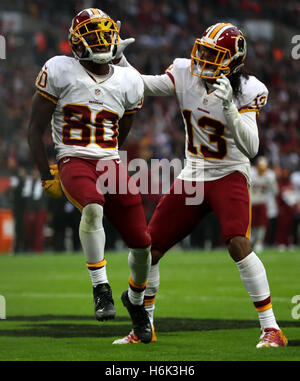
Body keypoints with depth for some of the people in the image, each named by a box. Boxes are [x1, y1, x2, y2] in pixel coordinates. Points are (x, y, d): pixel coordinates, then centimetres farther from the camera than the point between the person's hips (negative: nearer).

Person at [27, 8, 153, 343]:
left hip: (110, 164, 4)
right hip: (73, 162, -4)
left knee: (141, 243, 0)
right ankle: (101, 288, -24)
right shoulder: (60, 72, -2)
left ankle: (135, 300, 30)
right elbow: (35, 130, 2)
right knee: (93, 207, -37)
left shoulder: (128, 83, 9)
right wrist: (47, 176, 0)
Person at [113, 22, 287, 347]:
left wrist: (229, 107, -37)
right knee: (149, 249, 5)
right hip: (192, 176, 5)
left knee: (238, 244, -27)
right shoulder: (186, 74, -5)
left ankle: (271, 329, -18)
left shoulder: (245, 91, -17)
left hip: (229, 175, -5)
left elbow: (251, 147, -25)